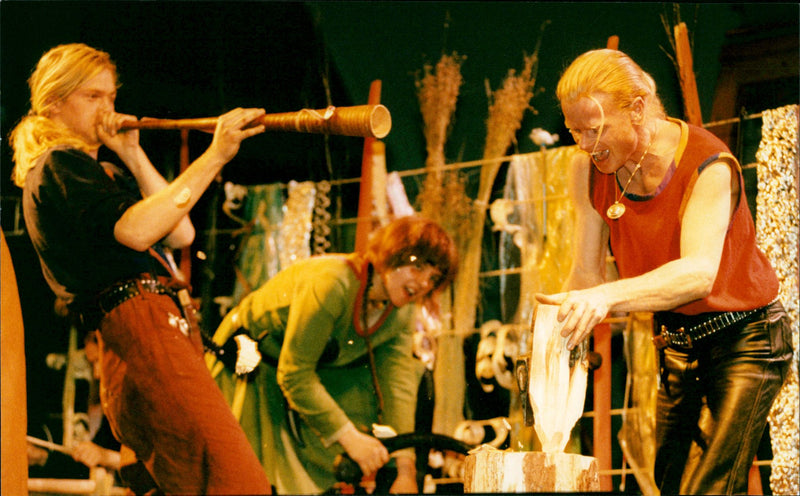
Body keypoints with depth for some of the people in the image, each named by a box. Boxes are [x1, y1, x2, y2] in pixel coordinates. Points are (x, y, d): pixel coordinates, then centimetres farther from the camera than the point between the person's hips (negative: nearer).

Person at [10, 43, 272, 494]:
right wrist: (214, 156, -23)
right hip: (141, 333, -10)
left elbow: (181, 234, 17)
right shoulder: (58, 164, -1)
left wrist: (134, 158, 11)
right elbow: (134, 230, -21)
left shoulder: (101, 172, 30)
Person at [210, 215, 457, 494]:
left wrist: (406, 470, -22)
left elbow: (397, 386, -15)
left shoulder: (402, 311, -12)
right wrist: (349, 437, -36)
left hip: (323, 372, 7)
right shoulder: (331, 283, -36)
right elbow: (294, 375, -35)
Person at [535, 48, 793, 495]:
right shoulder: (590, 172, -7)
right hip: (677, 340, 7)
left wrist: (608, 296, -56)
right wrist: (559, 321, -25)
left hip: (745, 341, -6)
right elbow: (587, 271, -4)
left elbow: (699, 272, -41)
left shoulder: (709, 167, -27)